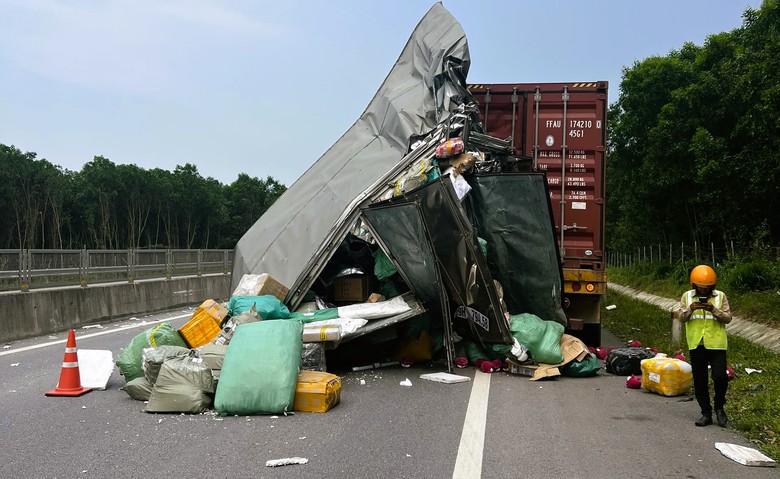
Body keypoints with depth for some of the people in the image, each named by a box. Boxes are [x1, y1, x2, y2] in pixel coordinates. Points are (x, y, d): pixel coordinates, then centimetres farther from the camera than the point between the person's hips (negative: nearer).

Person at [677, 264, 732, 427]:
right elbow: (681, 318, 1)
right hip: (696, 345, 2)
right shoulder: (687, 296, 5)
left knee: (720, 377, -10)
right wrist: (690, 309, -18)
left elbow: (728, 318, -2)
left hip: (716, 343, -2)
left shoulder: (720, 296, 1)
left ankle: (719, 407, 16)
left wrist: (714, 310, -19)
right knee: (699, 381, 7)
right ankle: (706, 413, 19)